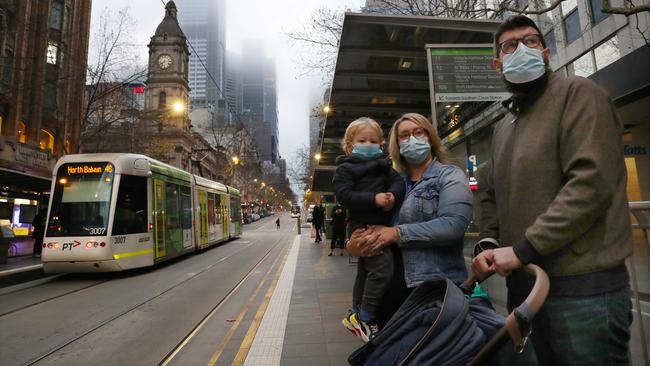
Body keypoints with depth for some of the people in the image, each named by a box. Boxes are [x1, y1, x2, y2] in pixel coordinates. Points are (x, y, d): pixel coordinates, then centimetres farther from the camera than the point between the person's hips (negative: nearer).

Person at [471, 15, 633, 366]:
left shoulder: (578, 94, -4)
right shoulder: (501, 128, 17)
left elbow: (592, 181, -18)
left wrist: (523, 248, -20)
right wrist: (488, 244, 0)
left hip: (582, 286, -7)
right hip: (523, 285, 7)